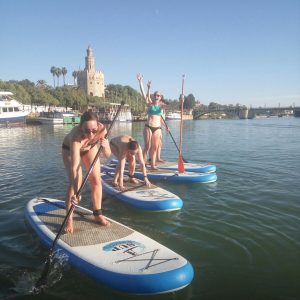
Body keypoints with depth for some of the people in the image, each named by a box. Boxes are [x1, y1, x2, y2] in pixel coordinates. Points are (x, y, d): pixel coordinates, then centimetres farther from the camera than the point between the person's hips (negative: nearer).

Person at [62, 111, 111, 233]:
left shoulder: (102, 129, -35)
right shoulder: (76, 136, -45)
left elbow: (107, 155, -26)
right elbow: (74, 167, -49)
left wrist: (105, 146, -49)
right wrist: (76, 192, -58)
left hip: (90, 147, 4)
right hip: (70, 148, -3)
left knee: (96, 180, 0)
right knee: (75, 181, -18)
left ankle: (97, 214, 15)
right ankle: (69, 219, -4)